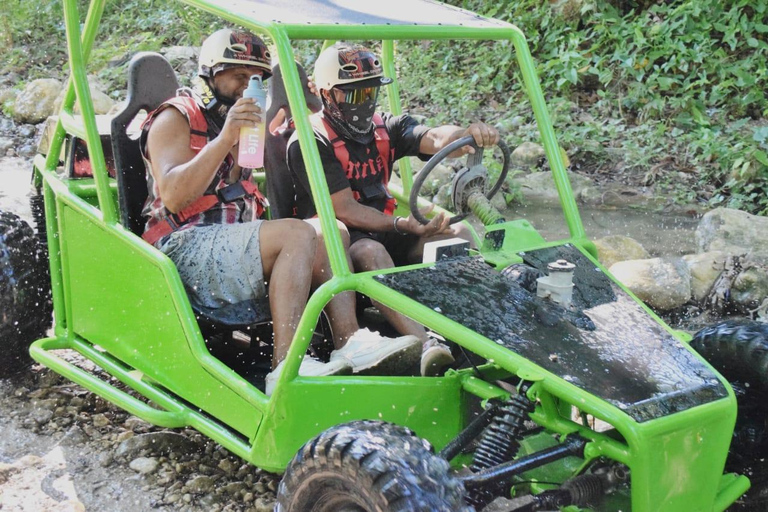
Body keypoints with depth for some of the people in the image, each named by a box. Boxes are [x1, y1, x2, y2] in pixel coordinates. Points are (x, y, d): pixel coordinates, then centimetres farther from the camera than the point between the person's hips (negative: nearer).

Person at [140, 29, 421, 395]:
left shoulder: (239, 124, 23)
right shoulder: (176, 118, -2)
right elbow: (173, 197, -18)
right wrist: (224, 138, -24)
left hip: (233, 247, 8)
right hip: (186, 250, -8)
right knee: (297, 234, -27)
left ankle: (348, 344, -24)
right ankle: (285, 370, -35)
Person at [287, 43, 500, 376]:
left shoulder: (384, 128, 9)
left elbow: (435, 139, -12)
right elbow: (345, 210, -16)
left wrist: (468, 135, -36)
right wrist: (401, 225, -29)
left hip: (383, 233, 7)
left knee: (458, 235, -13)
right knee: (370, 251, -38)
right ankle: (426, 346, -55)